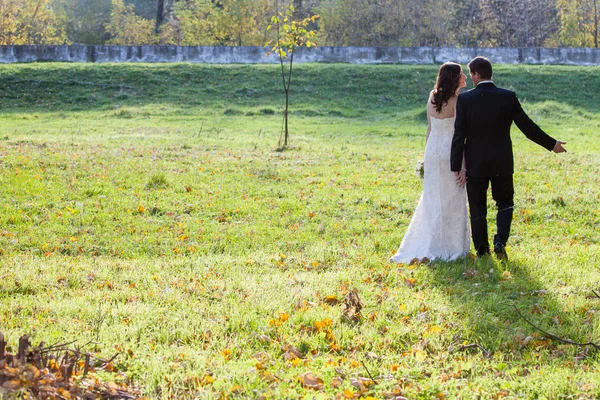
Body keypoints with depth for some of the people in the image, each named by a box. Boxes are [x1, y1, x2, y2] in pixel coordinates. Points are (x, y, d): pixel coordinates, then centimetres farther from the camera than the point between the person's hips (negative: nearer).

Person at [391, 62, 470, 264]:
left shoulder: (432, 97, 4)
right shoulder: (458, 101, -14)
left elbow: (429, 129, 10)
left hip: (432, 151, 6)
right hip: (450, 152, -6)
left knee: (432, 199, 14)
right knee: (452, 201, 4)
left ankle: (424, 247, 18)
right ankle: (450, 247, 9)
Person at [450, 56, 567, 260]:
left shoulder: (464, 99, -11)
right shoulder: (508, 97, -8)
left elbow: (459, 135, -11)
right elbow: (527, 126, -3)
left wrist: (456, 167, -5)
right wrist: (552, 144, 10)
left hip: (475, 165, -1)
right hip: (502, 163, 1)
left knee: (477, 209, 11)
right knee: (505, 203, 18)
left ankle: (482, 251, 14)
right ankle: (500, 241, -1)